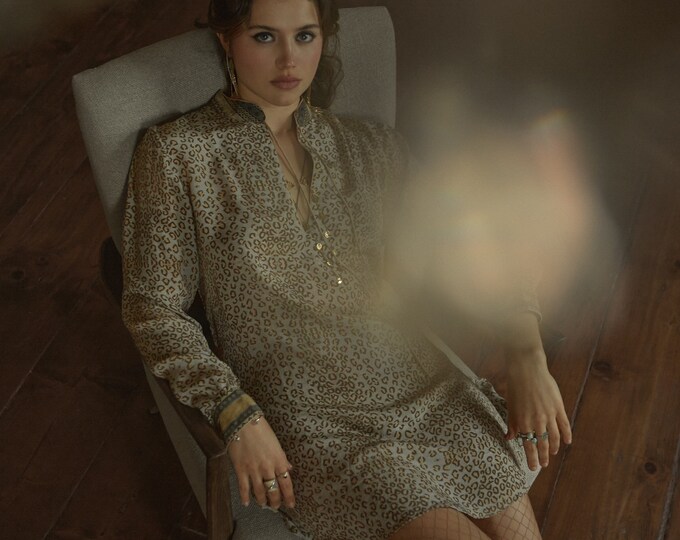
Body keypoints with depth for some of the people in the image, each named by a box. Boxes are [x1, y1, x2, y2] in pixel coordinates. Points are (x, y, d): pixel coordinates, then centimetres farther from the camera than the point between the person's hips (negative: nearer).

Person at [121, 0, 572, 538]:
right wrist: (239, 417, -14)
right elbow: (155, 310, -2)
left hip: (431, 389, 4)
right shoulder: (175, 154, 0)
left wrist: (527, 358, -5)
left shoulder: (369, 146, 11)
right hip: (313, 422, -4)